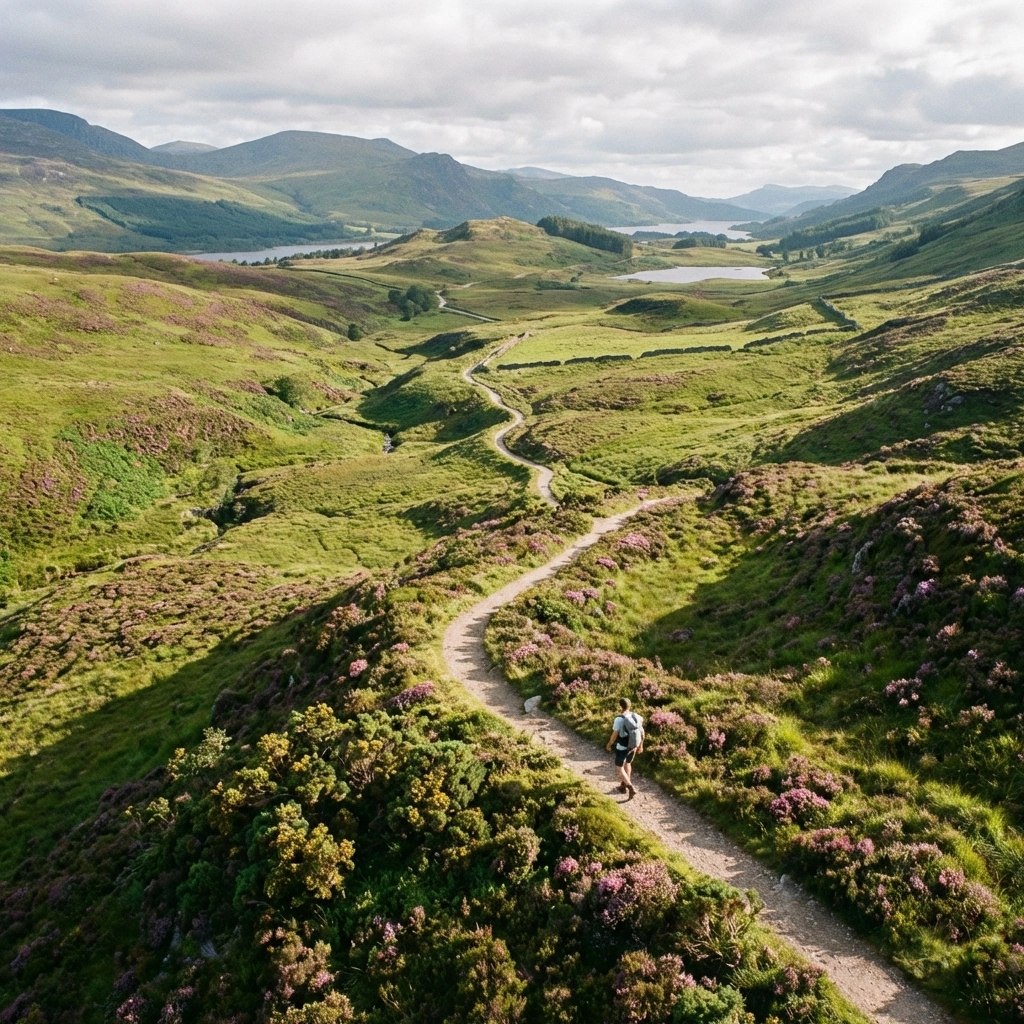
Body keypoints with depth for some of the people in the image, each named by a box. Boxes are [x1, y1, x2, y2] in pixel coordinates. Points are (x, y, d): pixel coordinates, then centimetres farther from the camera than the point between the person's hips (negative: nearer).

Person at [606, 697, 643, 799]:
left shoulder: (619, 719, -25)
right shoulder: (636, 716, -7)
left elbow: (614, 735, -18)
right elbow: (641, 732, 1)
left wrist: (609, 744, 1)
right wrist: (640, 745, 15)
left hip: (622, 748, -6)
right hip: (633, 746, 6)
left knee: (619, 767, 12)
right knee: (627, 764, 28)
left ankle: (631, 788, 0)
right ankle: (624, 786, 38)